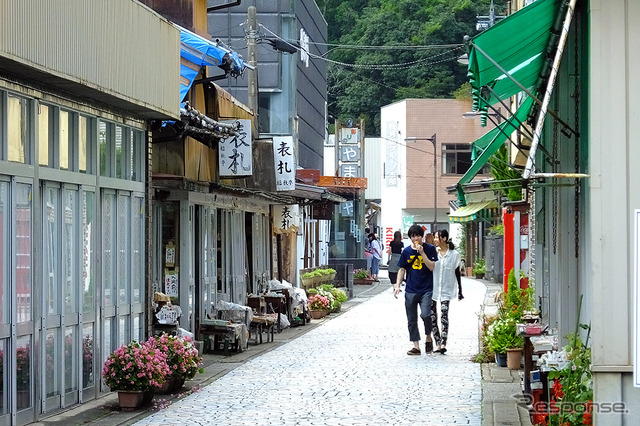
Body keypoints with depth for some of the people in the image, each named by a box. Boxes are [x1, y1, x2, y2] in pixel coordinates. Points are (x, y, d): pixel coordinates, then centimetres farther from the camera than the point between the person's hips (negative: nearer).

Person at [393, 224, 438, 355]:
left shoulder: (430, 249, 0)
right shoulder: (406, 251, 7)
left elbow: (433, 268, -9)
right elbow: (402, 269, 12)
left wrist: (422, 253, -15)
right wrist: (397, 285, 1)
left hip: (426, 290, -3)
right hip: (410, 291, 3)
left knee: (425, 315, -20)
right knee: (412, 320, 4)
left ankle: (428, 338, 6)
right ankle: (416, 346, 11)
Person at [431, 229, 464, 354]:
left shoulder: (454, 254, 1)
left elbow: (457, 273, 6)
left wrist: (460, 291, 7)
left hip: (446, 290, -3)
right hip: (432, 289, 3)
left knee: (444, 315, -15)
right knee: (432, 316, 2)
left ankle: (443, 343, -23)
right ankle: (438, 343, 8)